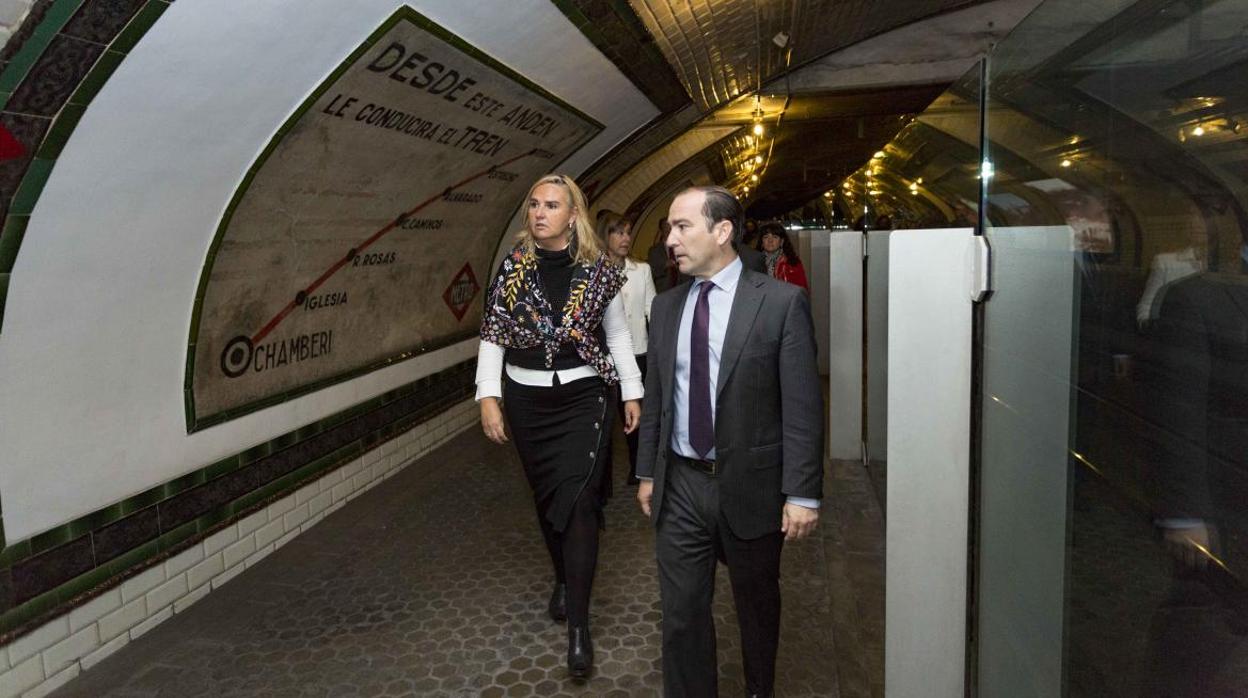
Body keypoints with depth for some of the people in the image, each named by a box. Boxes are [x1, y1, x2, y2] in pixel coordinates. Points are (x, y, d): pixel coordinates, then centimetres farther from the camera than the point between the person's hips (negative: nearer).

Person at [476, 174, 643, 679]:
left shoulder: (598, 270, -4)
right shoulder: (513, 267, -2)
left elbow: (618, 335, 5)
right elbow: (493, 335, -2)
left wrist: (632, 393, 3)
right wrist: (488, 397, -9)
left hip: (583, 397, -2)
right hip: (527, 400, 2)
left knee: (578, 499, -8)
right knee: (546, 495, 15)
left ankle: (578, 624, -1)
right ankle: (564, 578, 39)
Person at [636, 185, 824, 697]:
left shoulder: (781, 302, -10)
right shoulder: (665, 307, 5)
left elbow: (803, 406, -11)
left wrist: (802, 493, -13)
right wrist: (647, 472, 12)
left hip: (750, 486, -3)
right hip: (680, 484, 3)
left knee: (757, 605, 18)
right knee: (681, 612, 8)